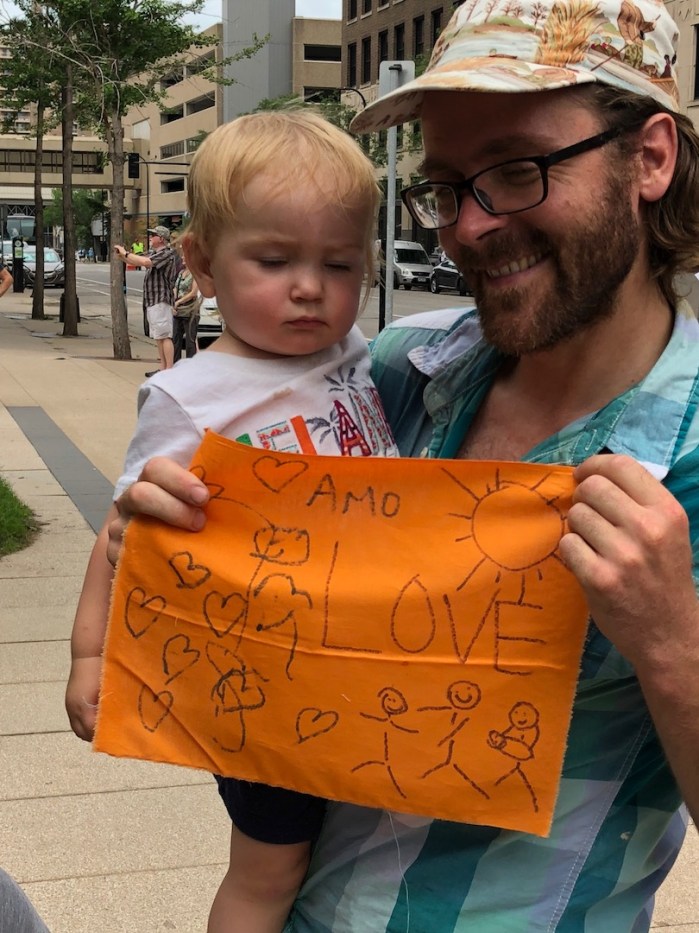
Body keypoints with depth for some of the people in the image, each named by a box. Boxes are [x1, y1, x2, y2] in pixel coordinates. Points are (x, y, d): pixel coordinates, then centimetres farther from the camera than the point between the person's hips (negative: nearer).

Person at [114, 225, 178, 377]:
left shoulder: (167, 253, -12)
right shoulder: (154, 253, 18)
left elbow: (145, 262, -24)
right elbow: (134, 262, 22)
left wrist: (126, 253, -15)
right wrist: (121, 256, 6)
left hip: (161, 300, -10)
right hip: (151, 301, 10)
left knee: (164, 336, -11)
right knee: (158, 337, 11)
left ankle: (169, 369, -13)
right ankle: (163, 368, 16)